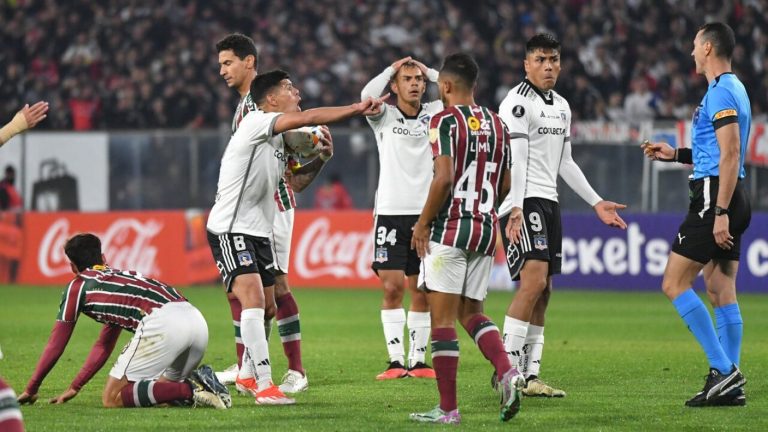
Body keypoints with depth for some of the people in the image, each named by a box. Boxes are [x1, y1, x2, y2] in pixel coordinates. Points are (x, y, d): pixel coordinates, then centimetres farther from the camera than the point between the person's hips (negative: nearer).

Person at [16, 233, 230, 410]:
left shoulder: (78, 286, 19)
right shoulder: (119, 276, 39)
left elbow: (56, 344, 24)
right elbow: (103, 347, 44)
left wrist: (31, 390, 35)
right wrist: (74, 387, 46)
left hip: (161, 321, -8)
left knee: (112, 398, -1)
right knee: (165, 388, 29)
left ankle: (190, 390, -16)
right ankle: (199, 381, -2)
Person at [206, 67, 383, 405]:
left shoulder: (277, 140, 15)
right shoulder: (255, 122, -14)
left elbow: (295, 178, 26)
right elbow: (307, 118, -25)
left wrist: (322, 158, 8)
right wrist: (356, 109, -20)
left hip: (258, 232, 10)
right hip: (230, 229, -10)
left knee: (266, 306, 14)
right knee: (253, 299, -20)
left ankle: (248, 376, 31)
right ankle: (264, 387, -25)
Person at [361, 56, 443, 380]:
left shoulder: (435, 114, 9)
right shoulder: (384, 117, 3)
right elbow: (368, 95, -17)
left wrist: (429, 72, 2)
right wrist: (393, 68, -7)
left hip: (425, 214, 2)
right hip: (390, 212, -2)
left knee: (422, 291, 2)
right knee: (392, 287, -7)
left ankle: (418, 360, 7)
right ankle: (395, 360, -5)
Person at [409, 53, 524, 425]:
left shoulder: (445, 121, -9)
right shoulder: (496, 124, 12)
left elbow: (444, 178, -18)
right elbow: (504, 185, 15)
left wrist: (423, 223, -9)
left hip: (450, 228, -7)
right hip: (486, 228, 7)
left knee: (443, 317, -2)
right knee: (470, 312, 17)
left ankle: (447, 408, -2)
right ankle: (507, 372, -7)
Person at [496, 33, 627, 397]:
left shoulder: (561, 106, 18)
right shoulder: (517, 102, -9)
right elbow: (514, 159, -19)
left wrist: (596, 202, 24)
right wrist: (515, 208, -29)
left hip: (548, 202, 9)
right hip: (522, 203, -9)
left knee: (542, 291, 6)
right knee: (534, 279, -20)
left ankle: (529, 376, 8)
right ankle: (507, 369, -19)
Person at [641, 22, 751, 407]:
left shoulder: (721, 92, -13)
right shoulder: (733, 89, 19)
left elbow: (730, 154, -21)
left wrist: (720, 211, -24)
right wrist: (675, 155, 28)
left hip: (715, 198, -10)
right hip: (728, 201, 10)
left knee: (675, 284, -8)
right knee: (721, 292, 8)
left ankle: (723, 368, -13)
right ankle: (730, 384, 6)